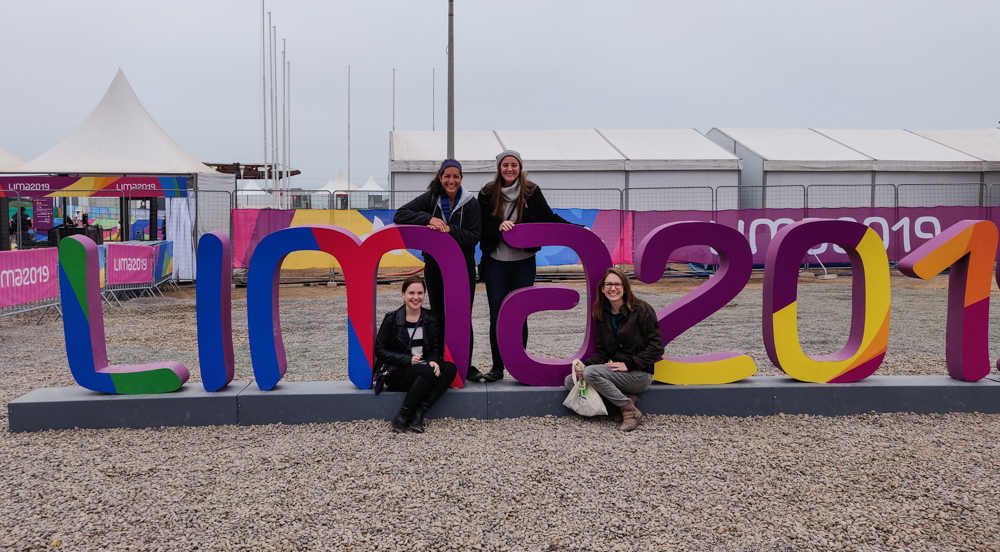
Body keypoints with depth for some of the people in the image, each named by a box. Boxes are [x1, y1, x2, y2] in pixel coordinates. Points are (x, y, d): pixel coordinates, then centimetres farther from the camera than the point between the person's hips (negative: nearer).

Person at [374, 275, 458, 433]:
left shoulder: (431, 318, 7)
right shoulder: (392, 319, -4)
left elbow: (435, 347, 10)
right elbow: (380, 350, -4)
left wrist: (433, 361, -14)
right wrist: (408, 360, -15)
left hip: (425, 367, 5)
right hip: (396, 375, -5)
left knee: (450, 368, -24)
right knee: (428, 372, -33)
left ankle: (419, 413, -25)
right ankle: (402, 416, -20)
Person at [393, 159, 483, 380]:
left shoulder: (471, 203, -4)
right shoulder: (430, 199, -2)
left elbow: (474, 237, -9)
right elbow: (399, 215, -9)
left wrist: (450, 229, -23)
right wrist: (429, 219, -21)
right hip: (435, 267, 1)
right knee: (438, 316, 8)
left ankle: (466, 365, 13)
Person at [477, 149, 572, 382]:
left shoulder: (532, 191, 0)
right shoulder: (487, 193, 0)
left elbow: (549, 218, 4)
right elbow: (480, 226, 0)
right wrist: (499, 227, -19)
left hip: (524, 262, 0)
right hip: (495, 262, 0)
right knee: (497, 314, 1)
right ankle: (497, 367, 11)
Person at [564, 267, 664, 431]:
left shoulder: (642, 310, -11)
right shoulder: (601, 314, 7)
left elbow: (656, 347, -12)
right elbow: (603, 351, 9)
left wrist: (628, 364, -19)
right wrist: (587, 365, -12)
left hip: (639, 374, -7)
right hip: (616, 369, 7)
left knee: (591, 373, -27)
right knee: (570, 381, -9)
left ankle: (630, 410, -13)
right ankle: (627, 397, -8)